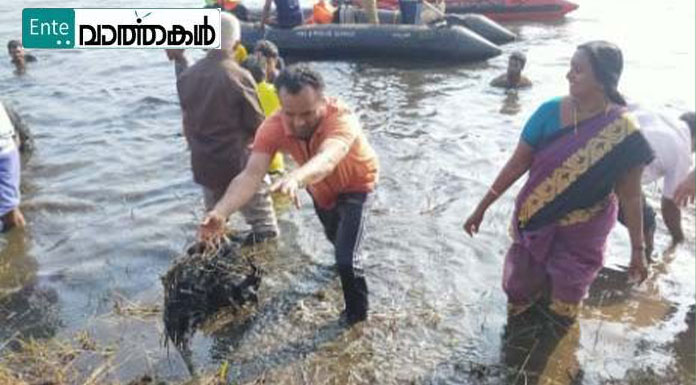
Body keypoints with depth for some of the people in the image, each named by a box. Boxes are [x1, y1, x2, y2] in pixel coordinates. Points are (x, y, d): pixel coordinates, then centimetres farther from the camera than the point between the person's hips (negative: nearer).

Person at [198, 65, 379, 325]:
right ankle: (349, 261, 66)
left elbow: (327, 159, -62)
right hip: (320, 188, 5)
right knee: (333, 236, 30)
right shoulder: (273, 127, -32)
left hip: (355, 186, -5)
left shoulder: (342, 119, -42)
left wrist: (296, 178, -84)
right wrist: (221, 212, -62)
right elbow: (251, 174, -44)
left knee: (347, 258, -15)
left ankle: (357, 316, 13)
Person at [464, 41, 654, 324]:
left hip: (582, 236, -1)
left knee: (563, 312, 19)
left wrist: (638, 249, -4)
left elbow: (630, 195, -10)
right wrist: (482, 207, -8)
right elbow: (518, 163, -10)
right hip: (536, 225, 2)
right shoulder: (550, 112, -16)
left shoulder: (623, 132, -20)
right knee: (519, 295, 19)